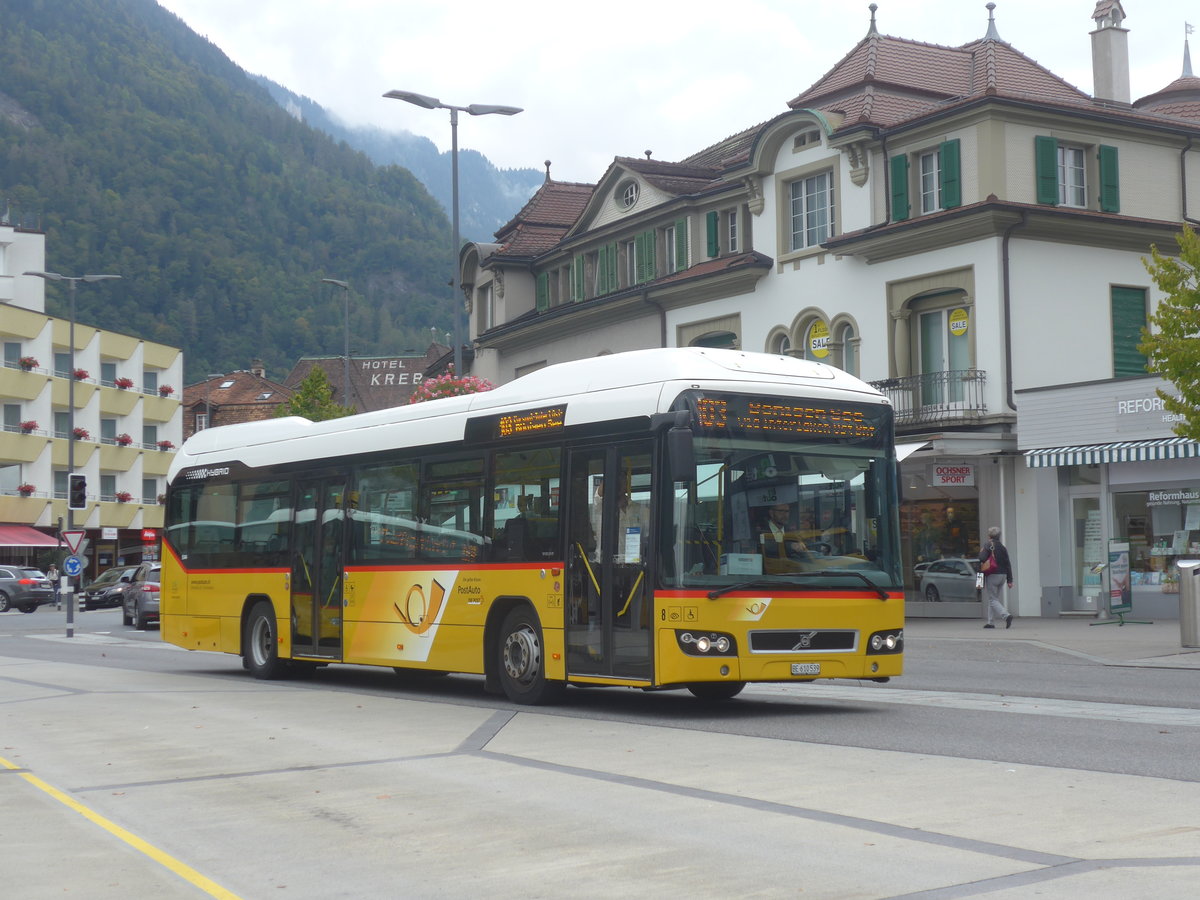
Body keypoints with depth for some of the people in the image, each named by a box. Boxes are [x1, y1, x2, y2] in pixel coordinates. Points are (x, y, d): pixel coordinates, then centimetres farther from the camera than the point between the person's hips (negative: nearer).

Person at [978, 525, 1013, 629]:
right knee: (993, 598, 17)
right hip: (1002, 575, 7)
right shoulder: (1003, 547, 11)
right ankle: (990, 622, 16)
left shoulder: (987, 546, -6)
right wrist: (1010, 580, 9)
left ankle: (1006, 615, -26)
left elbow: (981, 559, -19)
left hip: (992, 576, -7)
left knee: (993, 600, -5)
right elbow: (1008, 564, 9)